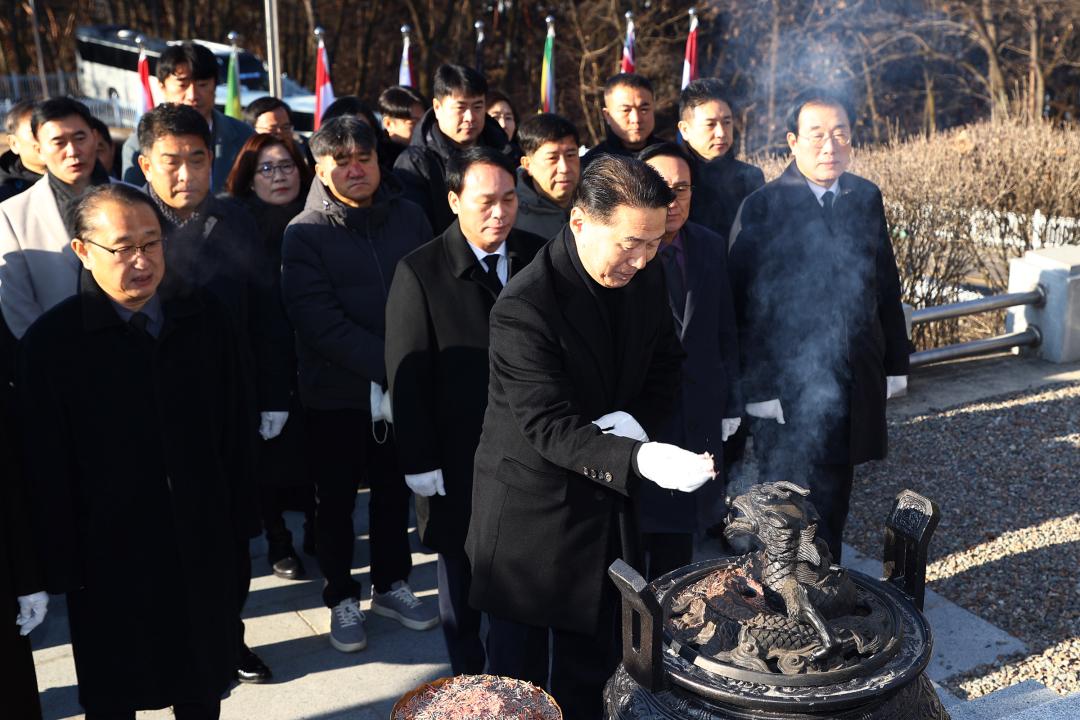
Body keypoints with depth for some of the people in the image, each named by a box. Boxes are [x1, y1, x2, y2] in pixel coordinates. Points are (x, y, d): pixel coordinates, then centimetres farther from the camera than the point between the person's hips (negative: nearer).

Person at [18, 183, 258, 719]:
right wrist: (60, 567, -7)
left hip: (203, 541, 3)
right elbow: (48, 471, -10)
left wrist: (240, 520, 3)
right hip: (110, 556, -2)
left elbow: (232, 430, 2)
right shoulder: (50, 342, -12)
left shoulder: (205, 320, -2)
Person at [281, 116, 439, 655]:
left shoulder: (408, 217, 2)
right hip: (336, 393, -3)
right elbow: (320, 320, -16)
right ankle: (341, 598, 29)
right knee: (336, 497, 11)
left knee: (394, 488, 17)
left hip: (404, 388, 3)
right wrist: (386, 364, -22)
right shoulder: (305, 234, -8)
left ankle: (391, 585, 35)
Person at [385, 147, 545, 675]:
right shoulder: (420, 272, -8)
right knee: (462, 578, 14)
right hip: (458, 459, -2)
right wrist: (419, 461, -9)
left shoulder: (539, 259, 0)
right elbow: (407, 374, -7)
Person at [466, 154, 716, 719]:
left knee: (589, 671, 22)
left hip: (608, 503, 6)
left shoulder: (647, 279, -4)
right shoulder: (524, 307, -26)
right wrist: (640, 459, -41)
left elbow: (664, 368, 10)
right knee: (519, 673, 12)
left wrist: (636, 418, -12)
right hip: (532, 515, -6)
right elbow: (549, 428, -28)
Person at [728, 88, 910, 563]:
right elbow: (745, 306, -10)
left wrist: (895, 361, 10)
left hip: (856, 380, 5)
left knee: (834, 498, 17)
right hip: (790, 384, -5)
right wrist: (759, 387, -13)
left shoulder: (867, 198, 6)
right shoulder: (761, 207, -9)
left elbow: (886, 285, 11)